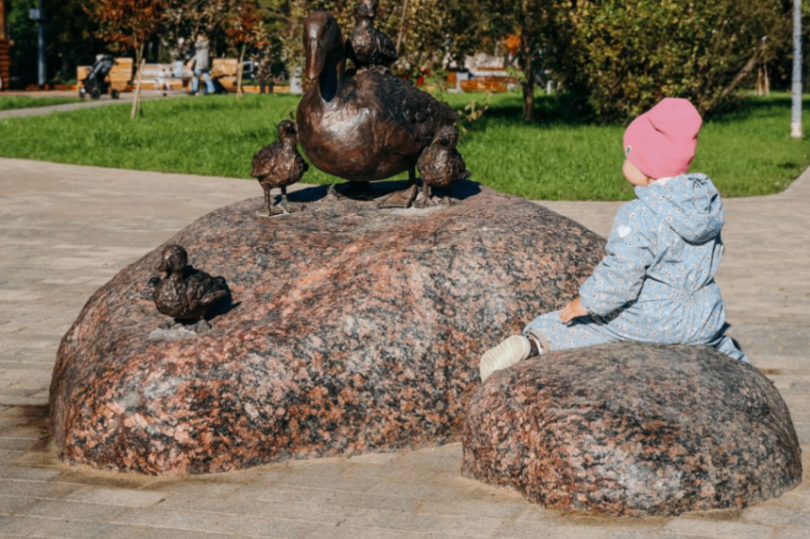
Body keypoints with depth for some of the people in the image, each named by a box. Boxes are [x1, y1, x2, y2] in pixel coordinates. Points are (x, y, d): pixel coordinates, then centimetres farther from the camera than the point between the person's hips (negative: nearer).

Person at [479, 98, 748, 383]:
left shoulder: (639, 217, -24)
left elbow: (619, 277, -24)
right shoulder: (708, 197, -2)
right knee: (721, 340, 42)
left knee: (551, 328, 1)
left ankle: (534, 345, -26)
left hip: (647, 322, -6)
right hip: (702, 322, 6)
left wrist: (585, 303, -9)